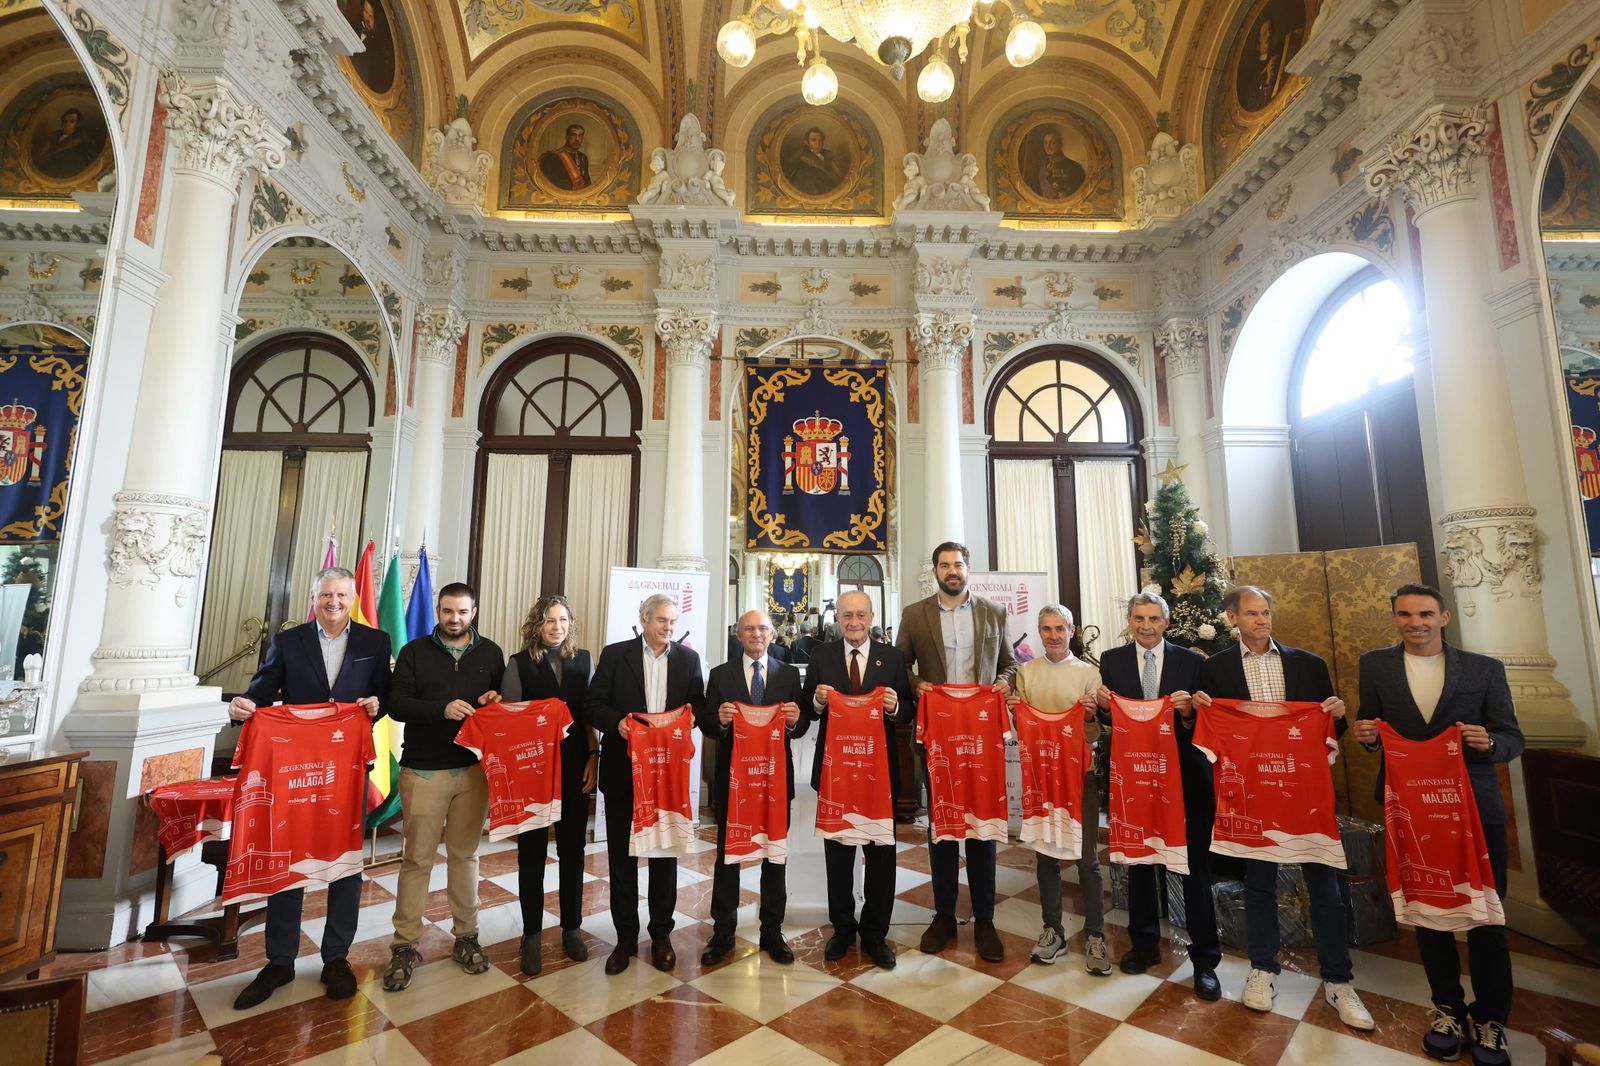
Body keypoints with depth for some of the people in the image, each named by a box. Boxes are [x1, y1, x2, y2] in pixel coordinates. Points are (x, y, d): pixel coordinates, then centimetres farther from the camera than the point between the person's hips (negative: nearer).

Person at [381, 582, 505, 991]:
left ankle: (466, 937, 24)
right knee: (417, 858, 5)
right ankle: (406, 946, 20)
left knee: (465, 854, 11)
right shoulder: (414, 652, 2)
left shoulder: (491, 653, 6)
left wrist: (496, 700, -12)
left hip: (474, 768, 1)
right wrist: (441, 709, -20)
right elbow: (397, 704, -6)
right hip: (423, 770, -1)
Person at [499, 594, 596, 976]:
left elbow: (590, 713, 5)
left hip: (575, 769, 2)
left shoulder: (582, 660, 3)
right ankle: (532, 934, 28)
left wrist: (593, 756, -3)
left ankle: (571, 928, 30)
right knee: (532, 851, 11)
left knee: (572, 848, 13)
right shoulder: (519, 663, -4)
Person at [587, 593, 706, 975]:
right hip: (622, 768, -1)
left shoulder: (688, 658, 3)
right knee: (621, 853, 10)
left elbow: (697, 706, 3)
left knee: (665, 851, 12)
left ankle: (661, 933, 30)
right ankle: (625, 936, 27)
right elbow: (593, 704, -3)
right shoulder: (615, 654, -1)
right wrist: (617, 721, -20)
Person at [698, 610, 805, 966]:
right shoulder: (720, 674, 2)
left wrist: (795, 721, -22)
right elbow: (706, 724, -2)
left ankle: (772, 932, 28)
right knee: (727, 855, 10)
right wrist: (720, 720, -23)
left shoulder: (789, 674, 3)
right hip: (731, 776, 0)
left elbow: (800, 727, 1)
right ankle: (722, 933, 26)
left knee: (775, 856, 12)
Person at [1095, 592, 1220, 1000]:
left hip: (1184, 775, -1)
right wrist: (1103, 707, -18)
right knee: (1138, 861, 15)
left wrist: (1187, 711, -24)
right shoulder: (1111, 660, 1)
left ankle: (1205, 960, 23)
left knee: (1194, 866, 6)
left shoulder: (1192, 661, -2)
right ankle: (1144, 944, 34)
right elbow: (1107, 718, 4)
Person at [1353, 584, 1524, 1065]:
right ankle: (1448, 1008, 30)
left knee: (1485, 913, 7)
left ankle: (1490, 1017, 26)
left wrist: (1489, 743, -19)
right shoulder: (1375, 665, 1)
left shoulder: (1485, 668, 1)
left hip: (1476, 807, 0)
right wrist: (1365, 734, -16)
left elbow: (1512, 738, 3)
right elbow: (1370, 730, 6)